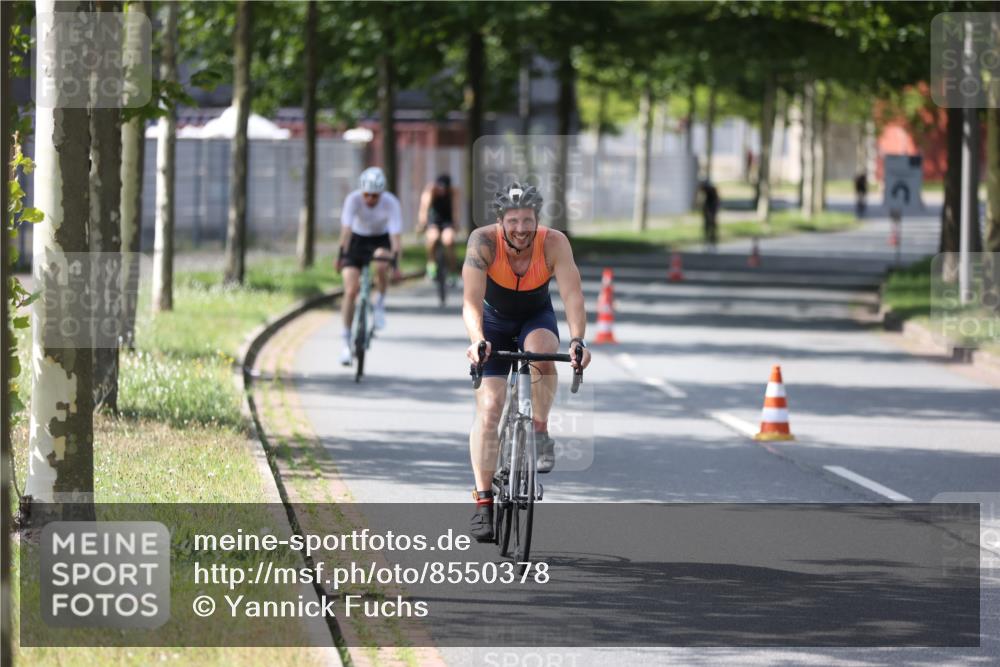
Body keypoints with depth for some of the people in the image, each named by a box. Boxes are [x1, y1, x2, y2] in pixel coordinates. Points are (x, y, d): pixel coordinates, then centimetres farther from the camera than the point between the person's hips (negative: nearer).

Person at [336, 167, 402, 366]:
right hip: (357, 239, 0)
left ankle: (380, 305, -7)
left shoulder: (391, 203, -26)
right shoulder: (353, 199, -26)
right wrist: (342, 255, -46)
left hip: (381, 240, 0)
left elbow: (395, 235, -31)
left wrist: (395, 258, -45)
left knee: (381, 266, -35)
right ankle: (346, 342, -3)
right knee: (350, 291, -12)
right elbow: (346, 229, -34)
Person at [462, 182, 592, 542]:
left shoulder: (554, 243, -27)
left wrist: (577, 340, -51)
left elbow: (572, 295, -35)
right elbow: (472, 299, -37)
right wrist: (476, 339, -54)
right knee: (489, 406, -13)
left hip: (537, 318, 0)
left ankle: (541, 433, -14)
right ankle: (483, 502, -10)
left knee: (541, 350, -36)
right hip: (495, 321, 0)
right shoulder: (484, 241, -29)